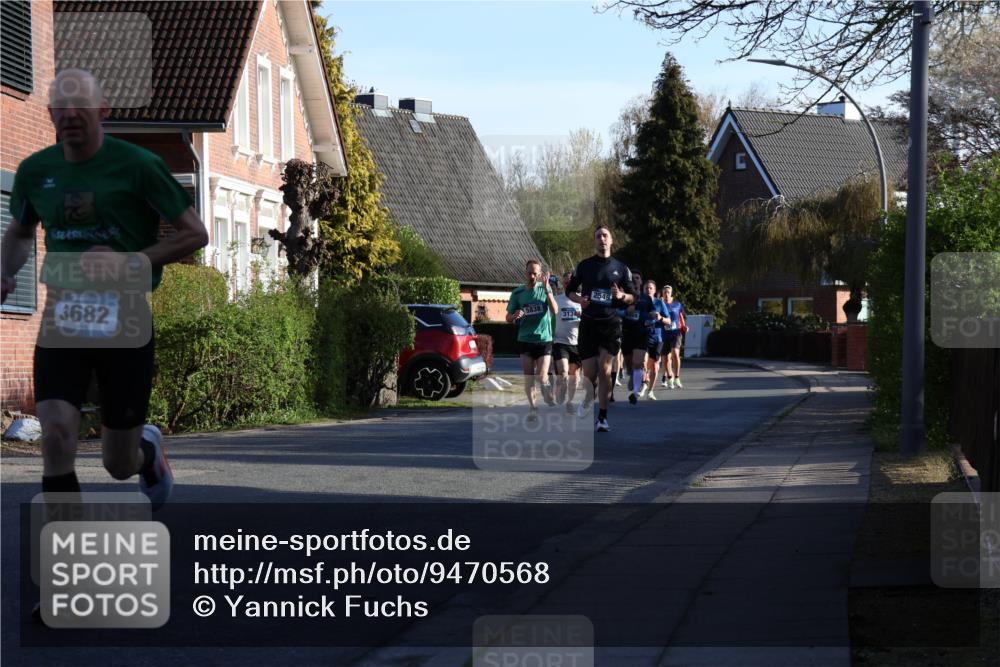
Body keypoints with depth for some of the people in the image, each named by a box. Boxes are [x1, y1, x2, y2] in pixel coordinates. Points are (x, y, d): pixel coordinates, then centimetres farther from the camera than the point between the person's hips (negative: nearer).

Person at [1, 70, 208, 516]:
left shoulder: (137, 166, -9)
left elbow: (196, 233, -6)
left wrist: (129, 261, -18)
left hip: (124, 319, -2)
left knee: (120, 466, 8)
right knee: (56, 435, -21)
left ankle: (148, 448, 48)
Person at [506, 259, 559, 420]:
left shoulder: (545, 289, 0)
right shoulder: (517, 293, 3)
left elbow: (554, 310, -14)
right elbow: (508, 318, 9)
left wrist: (547, 289, -24)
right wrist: (515, 316, -15)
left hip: (544, 339, -2)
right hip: (525, 339, 2)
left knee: (541, 377, -10)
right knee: (528, 377, 0)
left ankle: (548, 395, 20)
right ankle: (532, 407, 12)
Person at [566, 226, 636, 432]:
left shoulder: (621, 268, 7)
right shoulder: (584, 266, 7)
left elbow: (633, 297, 12)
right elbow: (570, 290, 14)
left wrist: (622, 296, -11)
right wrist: (579, 299, -7)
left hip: (611, 323, -1)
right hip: (588, 322, 1)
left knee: (605, 369, -10)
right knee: (589, 372, 0)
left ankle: (602, 417, -5)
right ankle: (589, 398, 34)